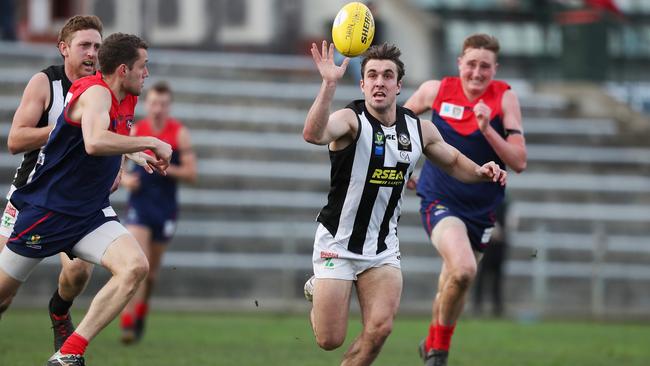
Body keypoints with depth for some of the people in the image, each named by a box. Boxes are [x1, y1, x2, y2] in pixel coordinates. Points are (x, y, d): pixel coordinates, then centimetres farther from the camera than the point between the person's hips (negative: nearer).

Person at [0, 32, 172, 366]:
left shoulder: (127, 99, 7)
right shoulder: (96, 93, -20)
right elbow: (95, 142, -42)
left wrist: (135, 155, 16)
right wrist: (151, 143, -33)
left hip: (91, 213, 7)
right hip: (47, 210, -7)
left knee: (134, 267, -19)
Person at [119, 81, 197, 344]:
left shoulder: (179, 134, -3)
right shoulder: (135, 131, 1)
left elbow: (191, 174, -5)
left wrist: (166, 169, -22)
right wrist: (124, 179, -10)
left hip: (165, 207, 1)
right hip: (139, 204, -1)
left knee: (152, 269, 11)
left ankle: (140, 314, 34)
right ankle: (128, 323, -21)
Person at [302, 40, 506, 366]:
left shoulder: (419, 129, 1)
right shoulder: (351, 120, -16)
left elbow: (453, 162, 19)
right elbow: (313, 134, -39)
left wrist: (481, 172, -3)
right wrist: (329, 83, -50)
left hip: (383, 247, 4)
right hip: (337, 242, -4)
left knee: (379, 328, -12)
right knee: (330, 340, -3)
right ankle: (317, 291, 32)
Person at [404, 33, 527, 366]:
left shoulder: (504, 98, -8)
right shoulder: (436, 90, -6)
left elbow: (519, 162, -14)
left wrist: (487, 129, -26)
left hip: (481, 209, 2)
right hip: (440, 200, -2)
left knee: (452, 287, 15)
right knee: (463, 270, -29)